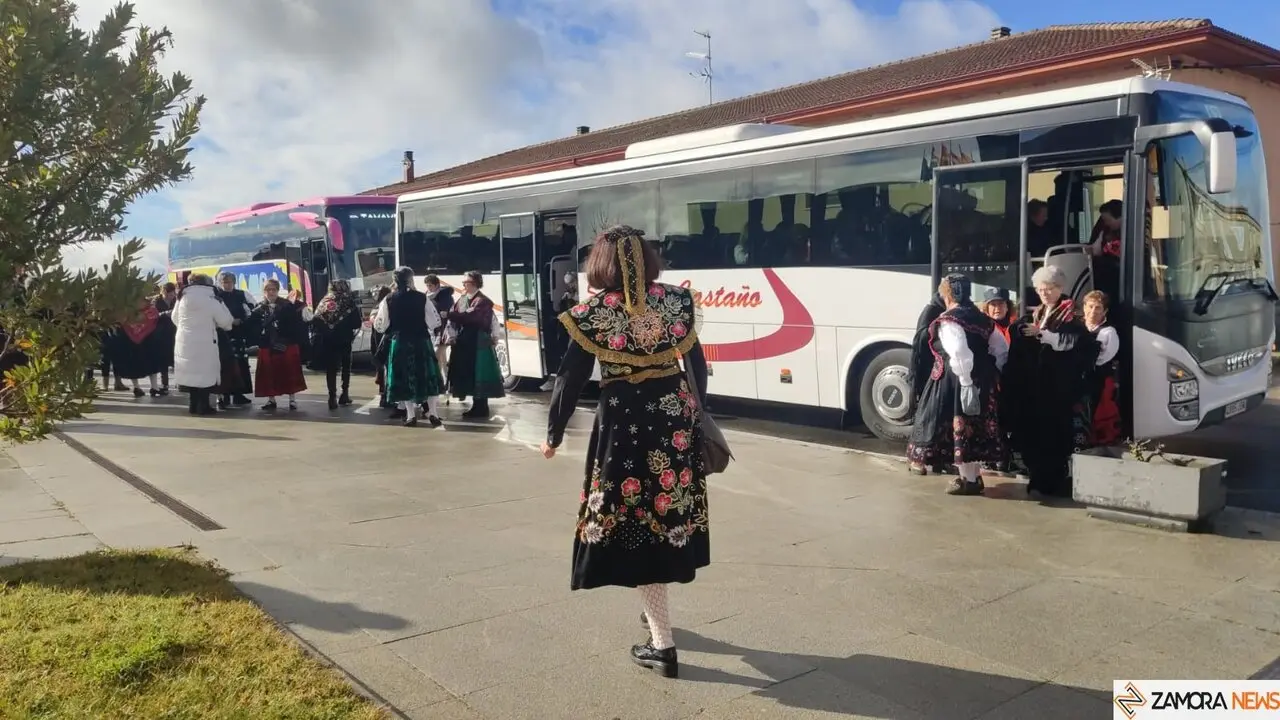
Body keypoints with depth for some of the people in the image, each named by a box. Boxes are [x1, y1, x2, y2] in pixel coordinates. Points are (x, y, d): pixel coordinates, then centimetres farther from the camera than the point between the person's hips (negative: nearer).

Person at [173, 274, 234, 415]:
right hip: (204, 342, -6)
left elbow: (175, 319, 20)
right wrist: (227, 325, 16)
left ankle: (193, 404, 16)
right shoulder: (209, 298, -8)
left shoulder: (182, 297, 9)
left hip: (184, 341, 6)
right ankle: (203, 406, -1)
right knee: (205, 373, 0)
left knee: (191, 370, 12)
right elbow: (225, 320, -6)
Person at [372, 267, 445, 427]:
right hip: (421, 342, -1)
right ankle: (432, 413, 7)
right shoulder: (422, 298, -7)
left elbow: (380, 326, -2)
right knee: (427, 376, 10)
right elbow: (435, 321, -6)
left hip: (399, 343, 1)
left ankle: (411, 415, 11)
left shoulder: (388, 300, -5)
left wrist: (375, 319, 19)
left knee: (404, 378, 10)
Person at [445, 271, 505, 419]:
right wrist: (452, 335, -7)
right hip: (464, 343, 8)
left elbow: (469, 316, -26)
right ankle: (477, 407, 18)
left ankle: (482, 408, 4)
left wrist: (449, 314, -22)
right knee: (468, 375, 10)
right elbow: (456, 316, 7)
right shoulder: (463, 299, 12)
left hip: (478, 344, -8)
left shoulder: (482, 301, -13)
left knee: (478, 376, -4)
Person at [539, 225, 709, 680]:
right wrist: (697, 411, 23)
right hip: (674, 418, 5)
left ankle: (662, 646, 6)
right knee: (667, 515, 20)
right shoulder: (676, 302, 1)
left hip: (623, 425, -4)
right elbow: (698, 364, 8)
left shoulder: (592, 313, -9)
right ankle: (655, 614, 39)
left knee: (635, 525, 4)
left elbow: (570, 380, -6)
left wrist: (554, 435, 7)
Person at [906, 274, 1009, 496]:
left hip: (955, 381, -8)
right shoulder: (982, 319, 11)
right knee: (976, 425, 15)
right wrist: (991, 373, 16)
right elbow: (1002, 349, 14)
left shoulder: (948, 320, -14)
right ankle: (974, 475, 24)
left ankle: (968, 479, 4)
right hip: (982, 381, 8)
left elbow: (960, 354, -26)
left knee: (958, 426, 0)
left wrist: (966, 383, -24)